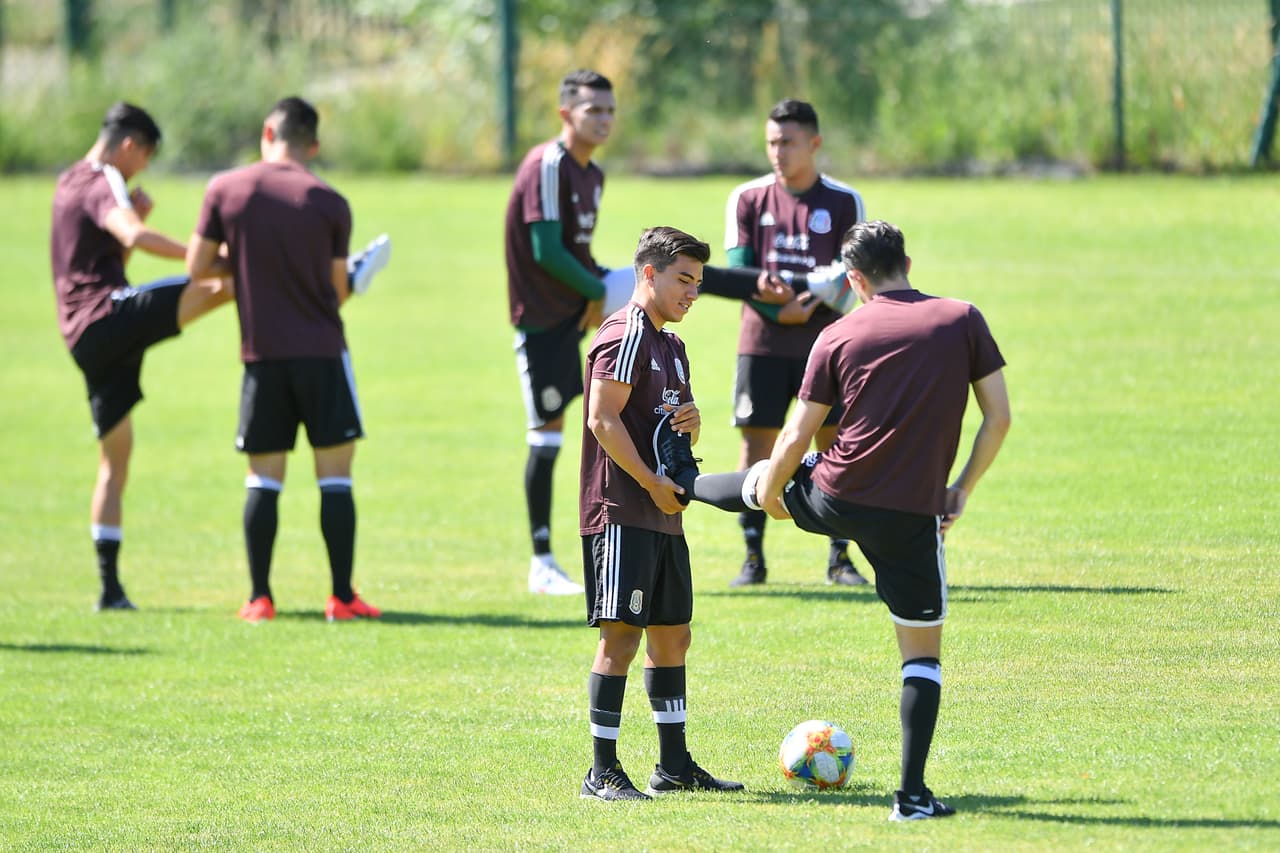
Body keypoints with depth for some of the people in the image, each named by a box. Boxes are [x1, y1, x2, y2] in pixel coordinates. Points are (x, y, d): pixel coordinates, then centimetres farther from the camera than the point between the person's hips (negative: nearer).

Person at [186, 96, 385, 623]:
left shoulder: (224, 190, -1)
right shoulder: (329, 203, -3)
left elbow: (196, 267, 4)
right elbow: (338, 290, 2)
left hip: (260, 353, 1)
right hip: (322, 352, -1)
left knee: (263, 480, 7)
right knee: (335, 475, 3)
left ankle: (259, 598, 6)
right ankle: (342, 597, 1)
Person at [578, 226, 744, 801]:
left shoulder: (670, 345, 19)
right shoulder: (626, 337, -11)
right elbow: (604, 420, -18)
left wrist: (693, 419, 5)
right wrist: (654, 484, -17)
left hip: (662, 515, 10)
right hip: (622, 512, -10)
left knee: (672, 634, 12)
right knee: (621, 636, -10)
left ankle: (674, 764, 19)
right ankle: (602, 771, -9)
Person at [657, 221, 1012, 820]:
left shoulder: (838, 337, 0)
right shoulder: (962, 321, 0)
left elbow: (796, 440, 3)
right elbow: (998, 416, 1)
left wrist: (771, 488, 23)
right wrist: (962, 490, 12)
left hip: (835, 497, 1)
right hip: (913, 517, -1)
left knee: (768, 480, 34)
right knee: (923, 653, 9)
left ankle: (683, 481, 63)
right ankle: (912, 794, 3)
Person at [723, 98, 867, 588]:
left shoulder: (844, 203, 1)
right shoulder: (748, 199, 4)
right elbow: (739, 271, -3)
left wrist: (810, 302, -21)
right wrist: (778, 310, -18)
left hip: (824, 345, 0)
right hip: (762, 342, 1)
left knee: (834, 445, -1)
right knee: (757, 445, -1)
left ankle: (840, 559, 7)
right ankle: (753, 559, 5)